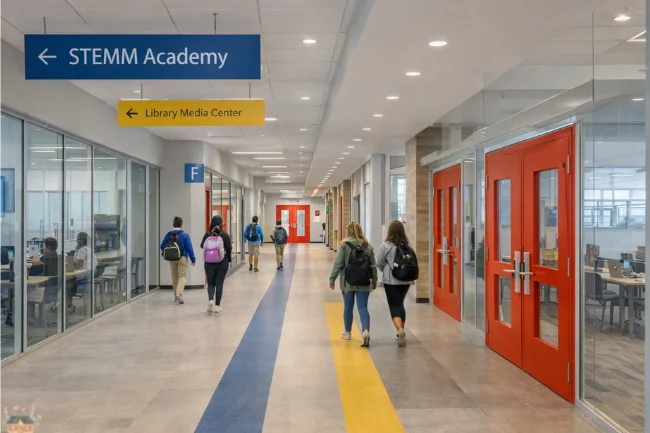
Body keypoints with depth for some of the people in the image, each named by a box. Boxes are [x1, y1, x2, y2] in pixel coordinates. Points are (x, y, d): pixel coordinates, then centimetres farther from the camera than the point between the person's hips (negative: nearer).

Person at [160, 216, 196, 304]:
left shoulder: (168, 234, 0)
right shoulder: (184, 235, -10)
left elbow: (162, 247, 4)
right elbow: (189, 248, -11)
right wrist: (193, 259, -5)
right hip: (182, 258, -4)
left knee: (174, 277, 16)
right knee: (182, 276, -1)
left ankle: (176, 296, 25)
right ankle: (179, 293, -22)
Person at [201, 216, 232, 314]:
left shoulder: (207, 235, -3)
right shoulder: (225, 235, -7)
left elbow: (202, 246, 11)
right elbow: (229, 249, -5)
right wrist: (229, 260, 8)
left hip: (209, 263, 1)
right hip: (222, 263, -1)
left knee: (211, 283, 11)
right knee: (219, 284, 6)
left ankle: (210, 300, -12)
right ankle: (217, 305, 9)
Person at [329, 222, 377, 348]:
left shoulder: (344, 245, -8)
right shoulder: (367, 246, 2)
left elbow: (338, 264, -9)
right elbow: (373, 265, 6)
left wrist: (332, 279, 0)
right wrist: (374, 280, 17)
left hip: (348, 282, -1)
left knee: (348, 307, 14)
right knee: (363, 308, 2)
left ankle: (347, 332, 30)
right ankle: (365, 330, -20)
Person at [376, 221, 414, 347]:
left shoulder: (386, 245, -9)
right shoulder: (408, 245, 2)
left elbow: (379, 263, -2)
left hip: (391, 280, -4)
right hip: (406, 280, 4)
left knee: (394, 306, -1)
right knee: (400, 304, 19)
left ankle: (400, 329, -24)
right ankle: (401, 332, 25)